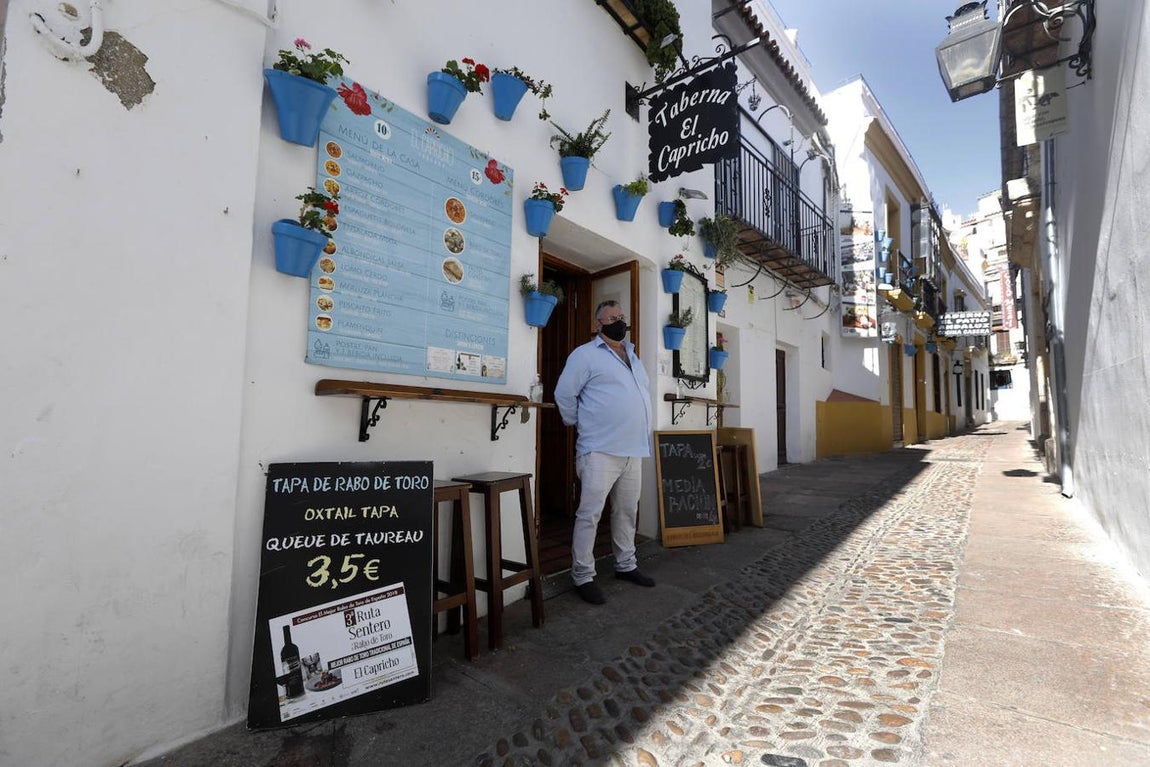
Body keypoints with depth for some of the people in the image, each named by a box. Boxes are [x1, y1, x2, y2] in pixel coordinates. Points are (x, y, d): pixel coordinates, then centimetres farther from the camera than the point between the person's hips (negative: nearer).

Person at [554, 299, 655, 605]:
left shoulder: (633, 356, 19)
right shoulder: (586, 354, -5)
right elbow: (564, 393, -7)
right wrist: (578, 424, 1)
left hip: (633, 450, 8)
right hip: (600, 450, -7)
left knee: (627, 512, 16)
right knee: (590, 514, -4)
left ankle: (625, 565, 31)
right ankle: (583, 576, 8)